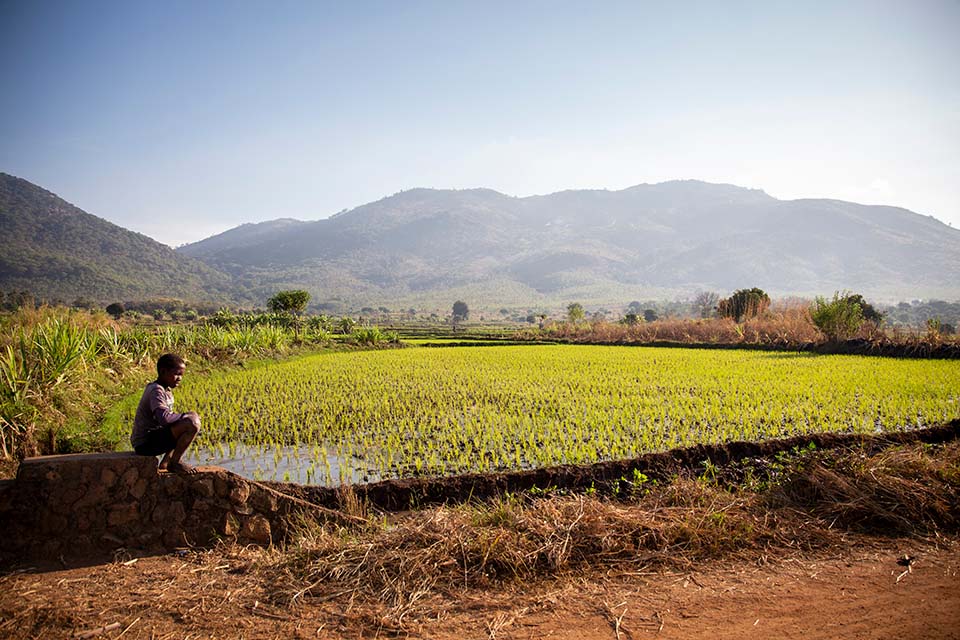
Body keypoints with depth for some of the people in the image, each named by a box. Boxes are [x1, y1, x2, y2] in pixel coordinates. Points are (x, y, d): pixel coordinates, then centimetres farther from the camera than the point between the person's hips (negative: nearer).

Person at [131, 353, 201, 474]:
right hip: (146, 443, -10)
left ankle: (166, 461, 19)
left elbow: (167, 416, 22)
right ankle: (174, 462, -7)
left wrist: (185, 416, 4)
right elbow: (164, 418, -33)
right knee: (192, 424, -27)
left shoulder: (166, 390, 13)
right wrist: (185, 416, -17)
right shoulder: (156, 390, -17)